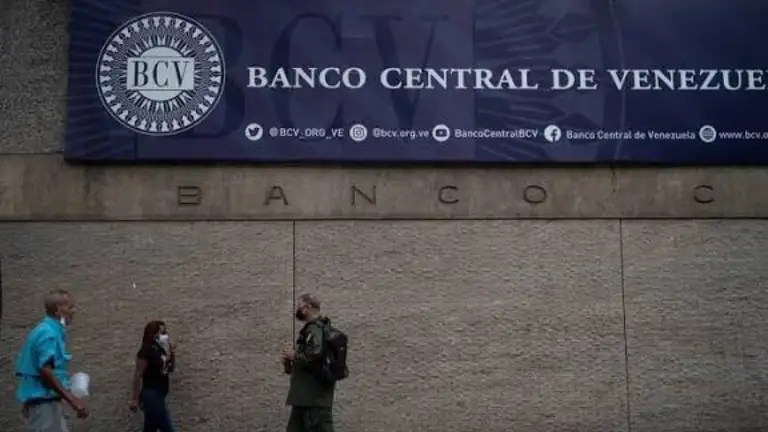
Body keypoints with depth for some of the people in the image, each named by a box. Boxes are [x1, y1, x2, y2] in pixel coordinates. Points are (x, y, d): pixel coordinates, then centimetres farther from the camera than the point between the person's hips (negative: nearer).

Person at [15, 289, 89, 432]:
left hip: (44, 400, 10)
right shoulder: (49, 334, -16)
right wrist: (72, 400, -25)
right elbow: (46, 372, -24)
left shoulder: (45, 330, 13)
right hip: (43, 401, -10)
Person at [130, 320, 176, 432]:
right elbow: (138, 375, -16)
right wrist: (135, 399, -17)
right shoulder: (146, 351, -15)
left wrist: (172, 354, 0)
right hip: (151, 394, -9)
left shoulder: (161, 350, 9)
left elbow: (170, 369, 18)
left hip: (159, 395, 9)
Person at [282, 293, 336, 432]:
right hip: (305, 397, 11)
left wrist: (295, 356, -15)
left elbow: (315, 355, -31)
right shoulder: (312, 328, 18)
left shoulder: (314, 329, -13)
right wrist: (290, 363, 6)